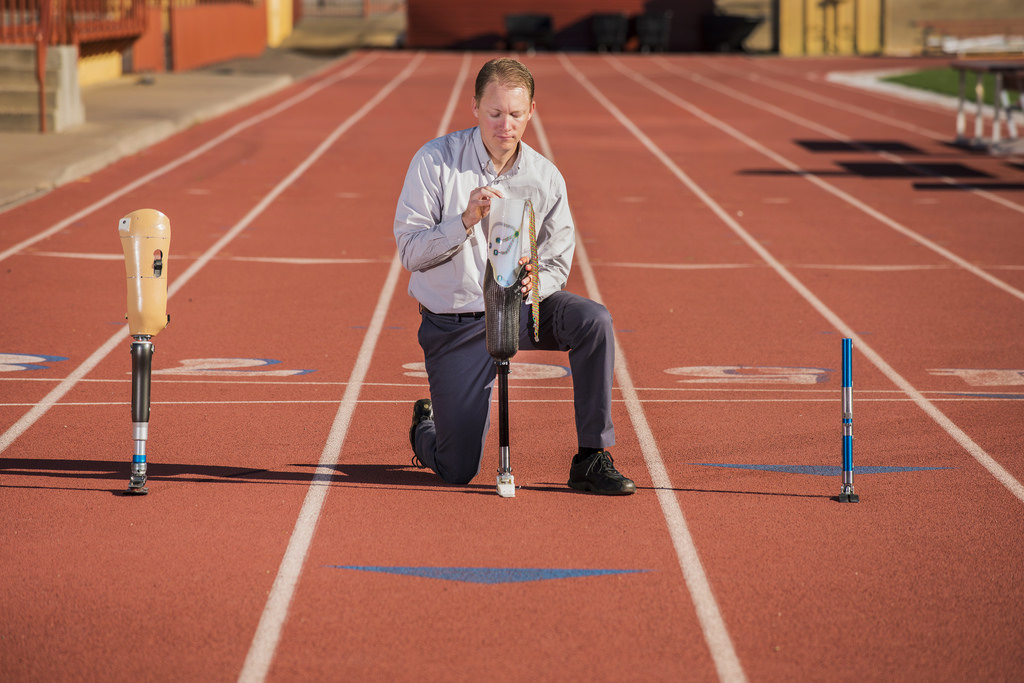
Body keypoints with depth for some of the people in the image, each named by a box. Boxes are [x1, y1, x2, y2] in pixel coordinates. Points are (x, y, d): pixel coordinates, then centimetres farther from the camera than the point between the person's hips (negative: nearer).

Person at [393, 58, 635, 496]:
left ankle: (591, 459, -19)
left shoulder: (545, 178, -2)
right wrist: (466, 221, -28)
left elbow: (557, 264, 4)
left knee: (593, 321, -29)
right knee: (458, 472, -6)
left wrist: (536, 281, -20)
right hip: (454, 323, -3)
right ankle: (426, 426, 34)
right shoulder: (435, 161, -10)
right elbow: (409, 251, -12)